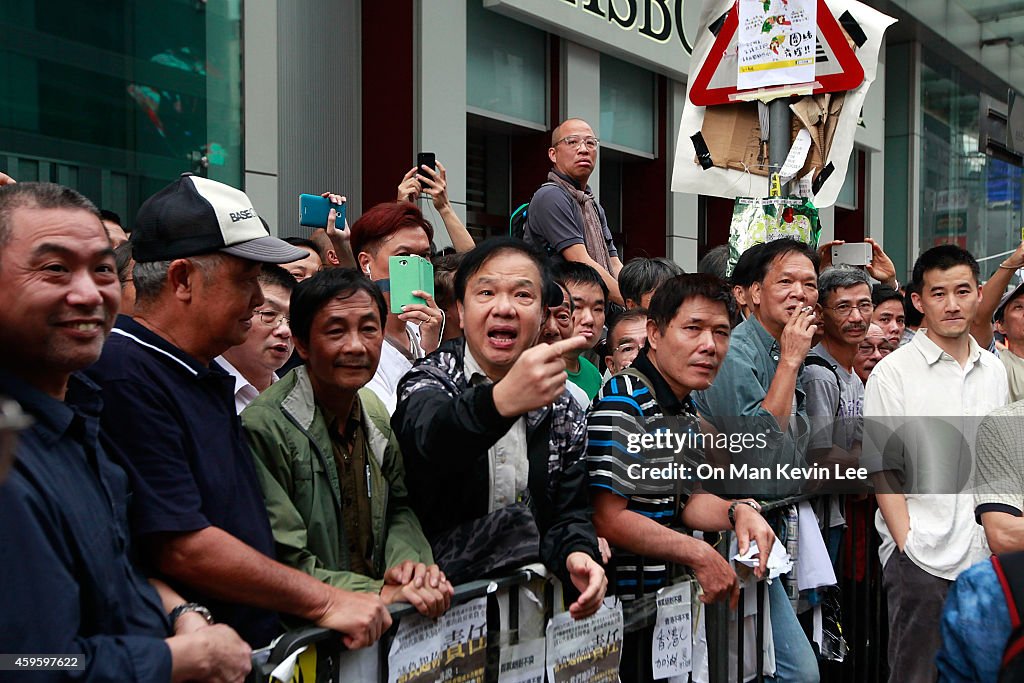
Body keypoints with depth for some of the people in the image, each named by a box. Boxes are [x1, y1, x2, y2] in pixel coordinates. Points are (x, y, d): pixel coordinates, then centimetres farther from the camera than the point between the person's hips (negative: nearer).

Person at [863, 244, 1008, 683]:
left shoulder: (993, 371, 10)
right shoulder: (893, 373, -6)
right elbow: (883, 470, -6)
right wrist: (907, 544, -12)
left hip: (985, 555, 5)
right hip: (920, 558, -5)